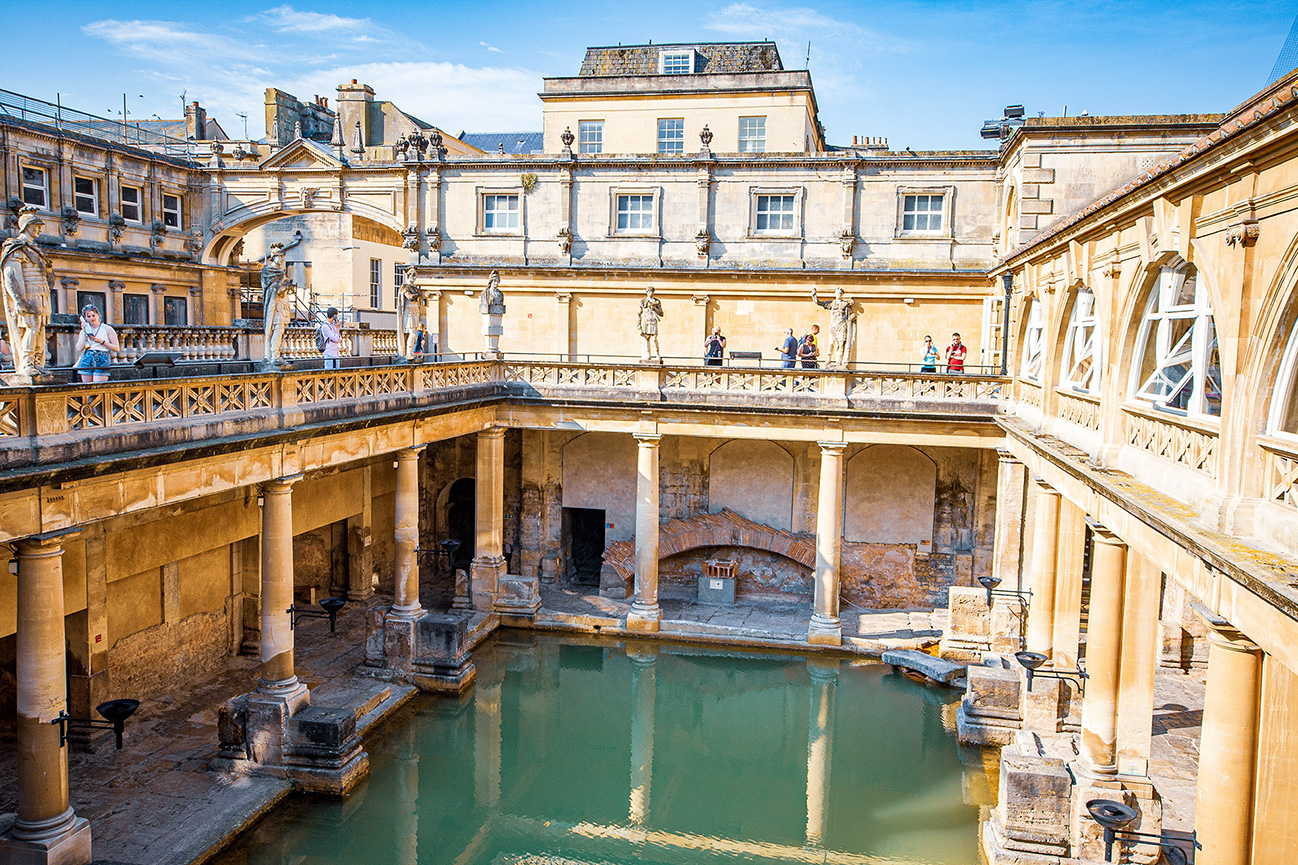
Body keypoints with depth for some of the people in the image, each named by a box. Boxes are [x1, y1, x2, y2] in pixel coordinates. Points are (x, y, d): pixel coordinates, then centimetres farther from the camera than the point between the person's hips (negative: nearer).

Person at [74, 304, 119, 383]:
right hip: (87, 359, 4)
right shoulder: (84, 331, 16)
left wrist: (101, 341, -9)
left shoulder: (107, 329, 6)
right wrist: (84, 332, 1)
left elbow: (117, 348, 1)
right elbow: (79, 348, 1)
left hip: (102, 360, -4)